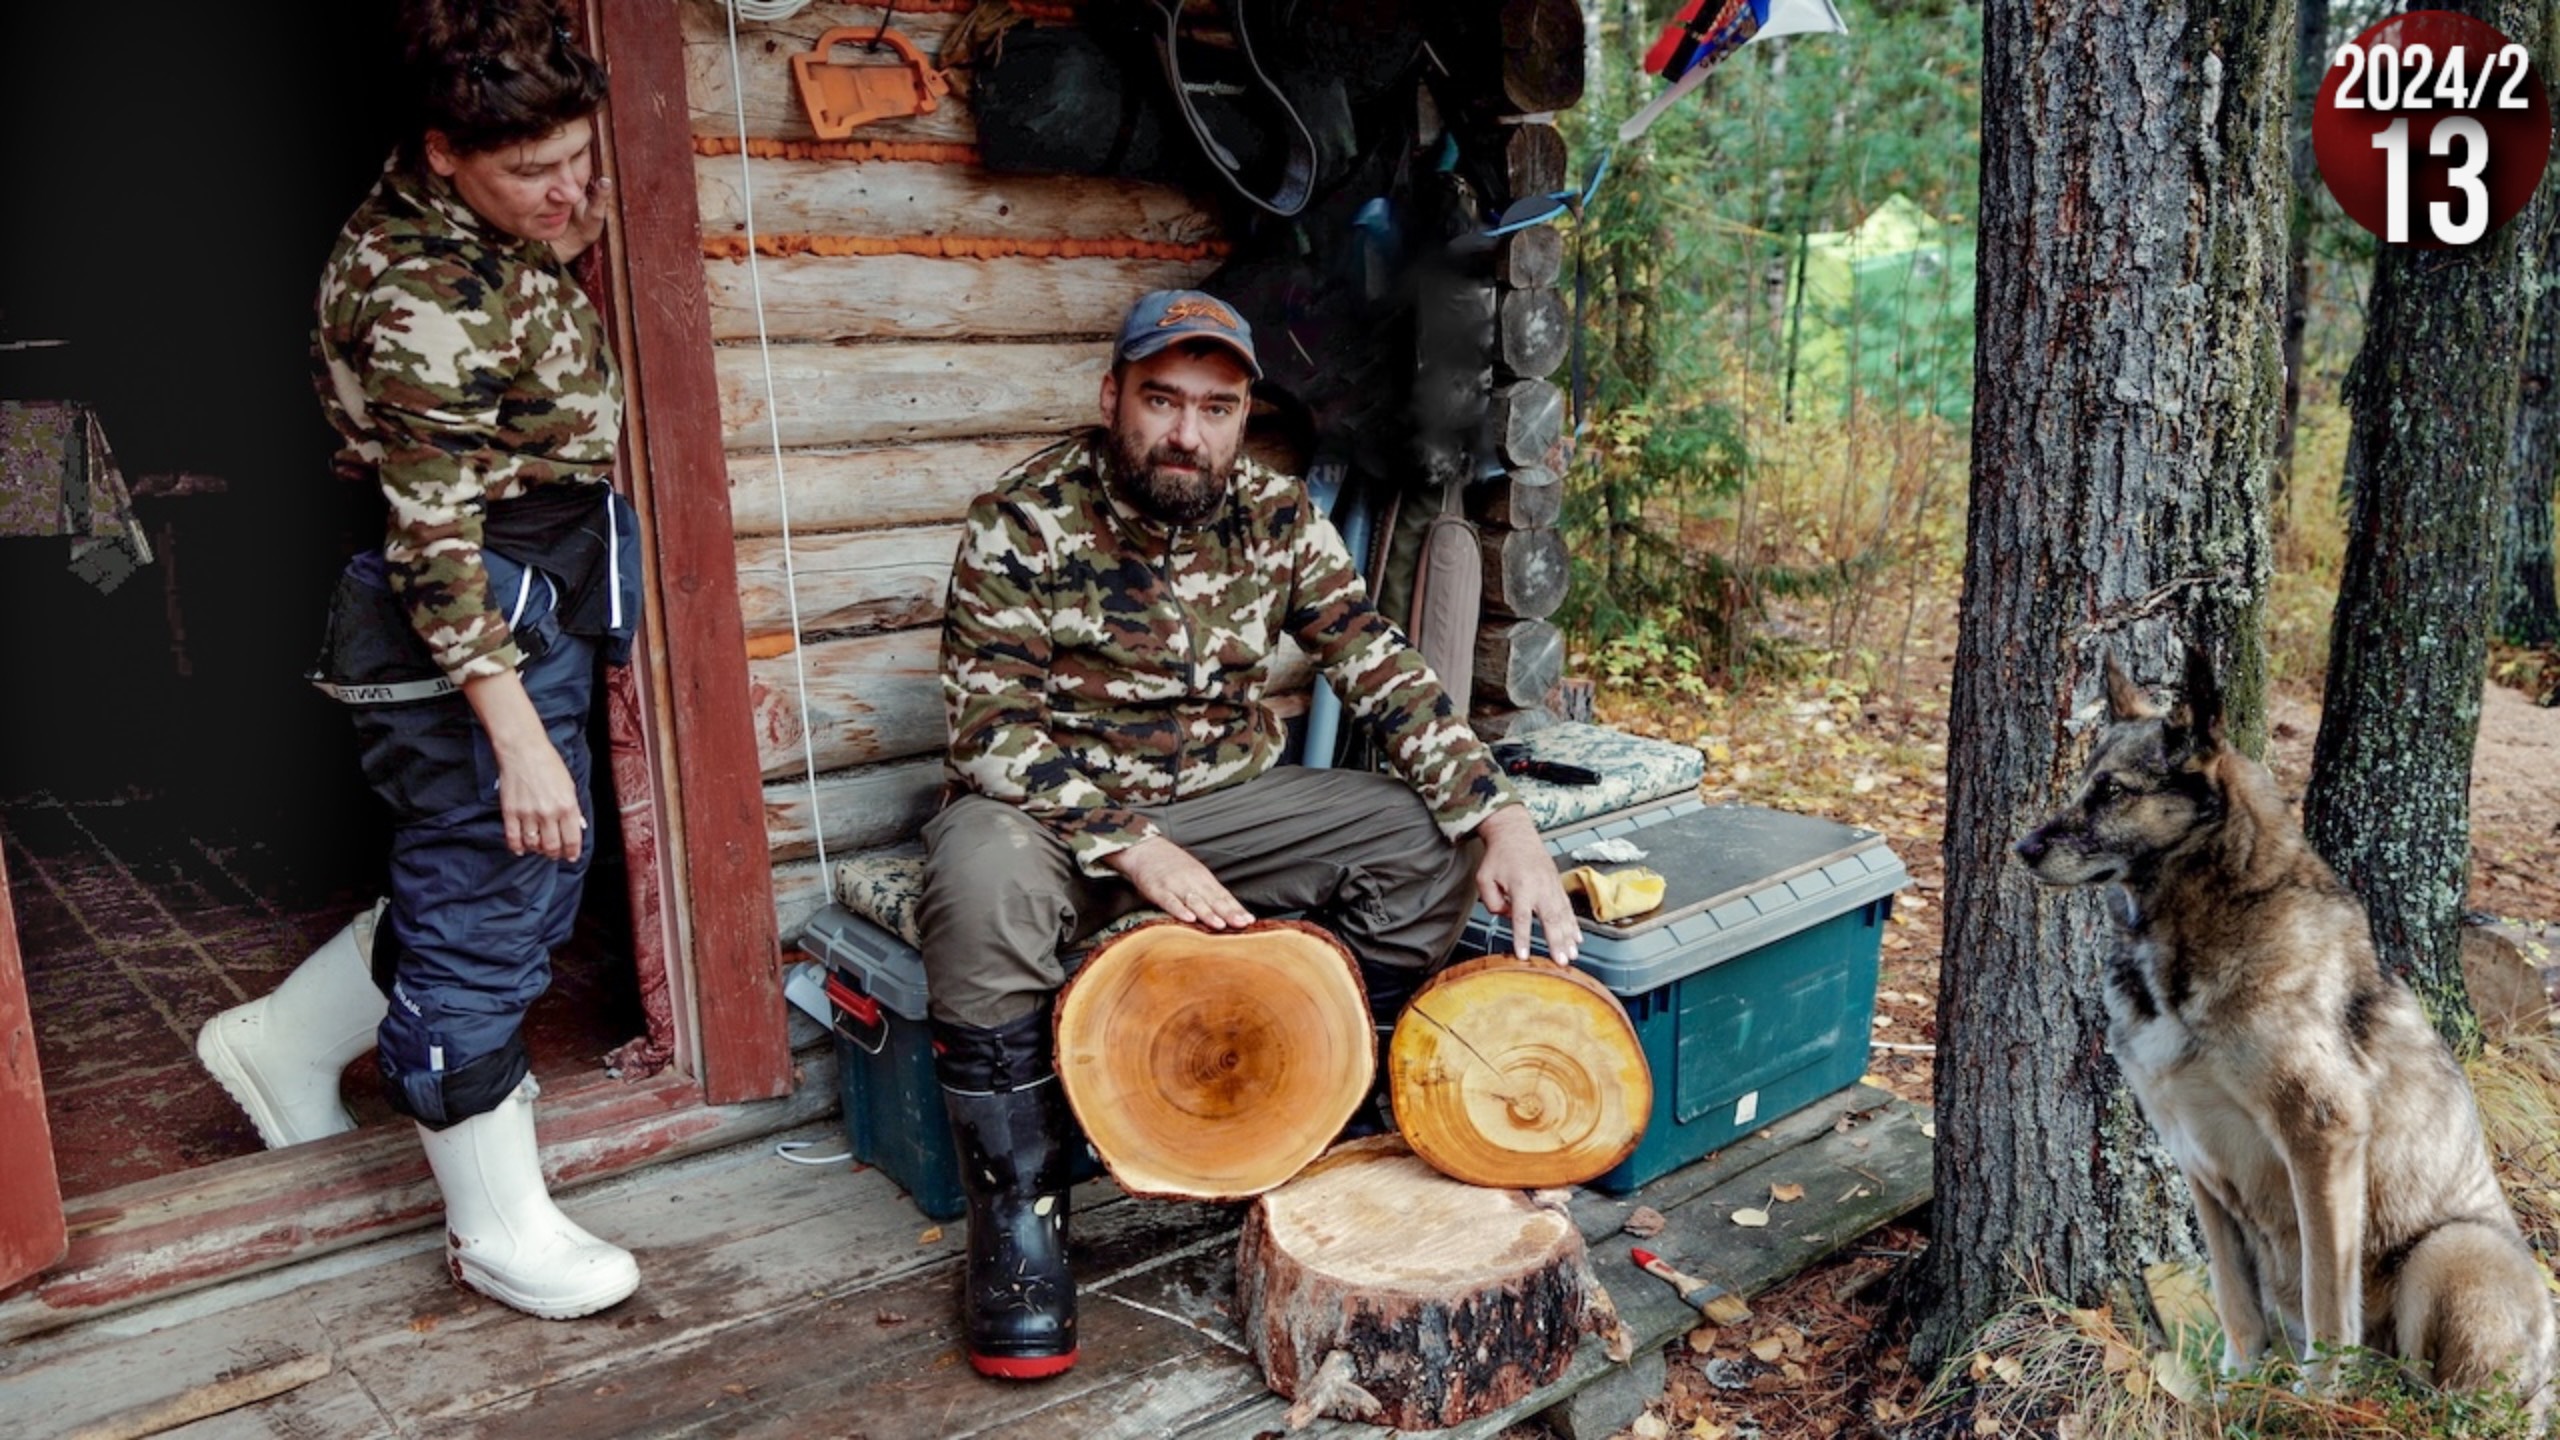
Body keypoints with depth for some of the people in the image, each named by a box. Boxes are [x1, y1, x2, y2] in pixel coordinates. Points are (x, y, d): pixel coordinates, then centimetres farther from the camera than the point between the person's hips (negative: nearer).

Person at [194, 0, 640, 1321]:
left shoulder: (484, 230, 8)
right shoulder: (415, 293, -21)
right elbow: (435, 537, -24)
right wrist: (519, 736, -25)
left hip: (537, 610, 11)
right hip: (464, 647, -10)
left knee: (525, 890, 21)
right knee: (487, 922, 1)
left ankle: (281, 1044, 39)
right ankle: (498, 1229, 18)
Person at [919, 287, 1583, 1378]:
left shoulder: (1277, 516, -1)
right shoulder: (1023, 521, -14)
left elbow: (1379, 671, -5)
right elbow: (990, 726, -19)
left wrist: (1501, 818, -18)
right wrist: (1134, 847, -31)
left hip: (1224, 804, 4)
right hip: (1057, 813, -4)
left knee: (1428, 835, -12)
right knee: (985, 875, -37)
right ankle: (1018, 1218, -17)